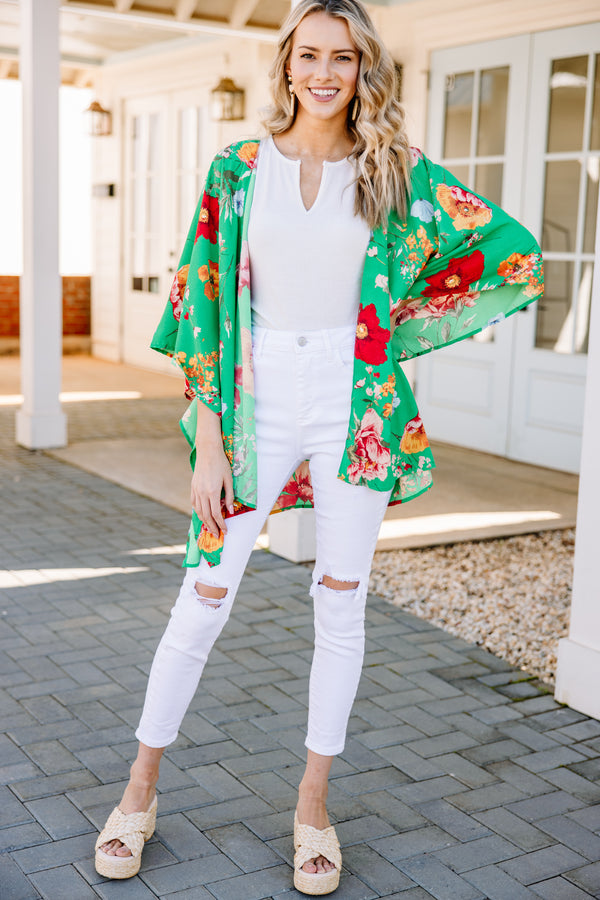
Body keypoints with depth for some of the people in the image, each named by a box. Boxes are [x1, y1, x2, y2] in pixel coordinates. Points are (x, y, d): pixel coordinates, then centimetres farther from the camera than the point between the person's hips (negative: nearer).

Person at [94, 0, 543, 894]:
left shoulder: (397, 173, 2)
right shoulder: (239, 170, 3)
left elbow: (518, 256, 4)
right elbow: (205, 303, 0)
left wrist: (399, 327, 2)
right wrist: (209, 440, -6)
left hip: (356, 408, 1)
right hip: (258, 407, 0)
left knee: (340, 606, 6)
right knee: (204, 599, 1)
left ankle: (314, 806, 23)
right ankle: (140, 791, 20)